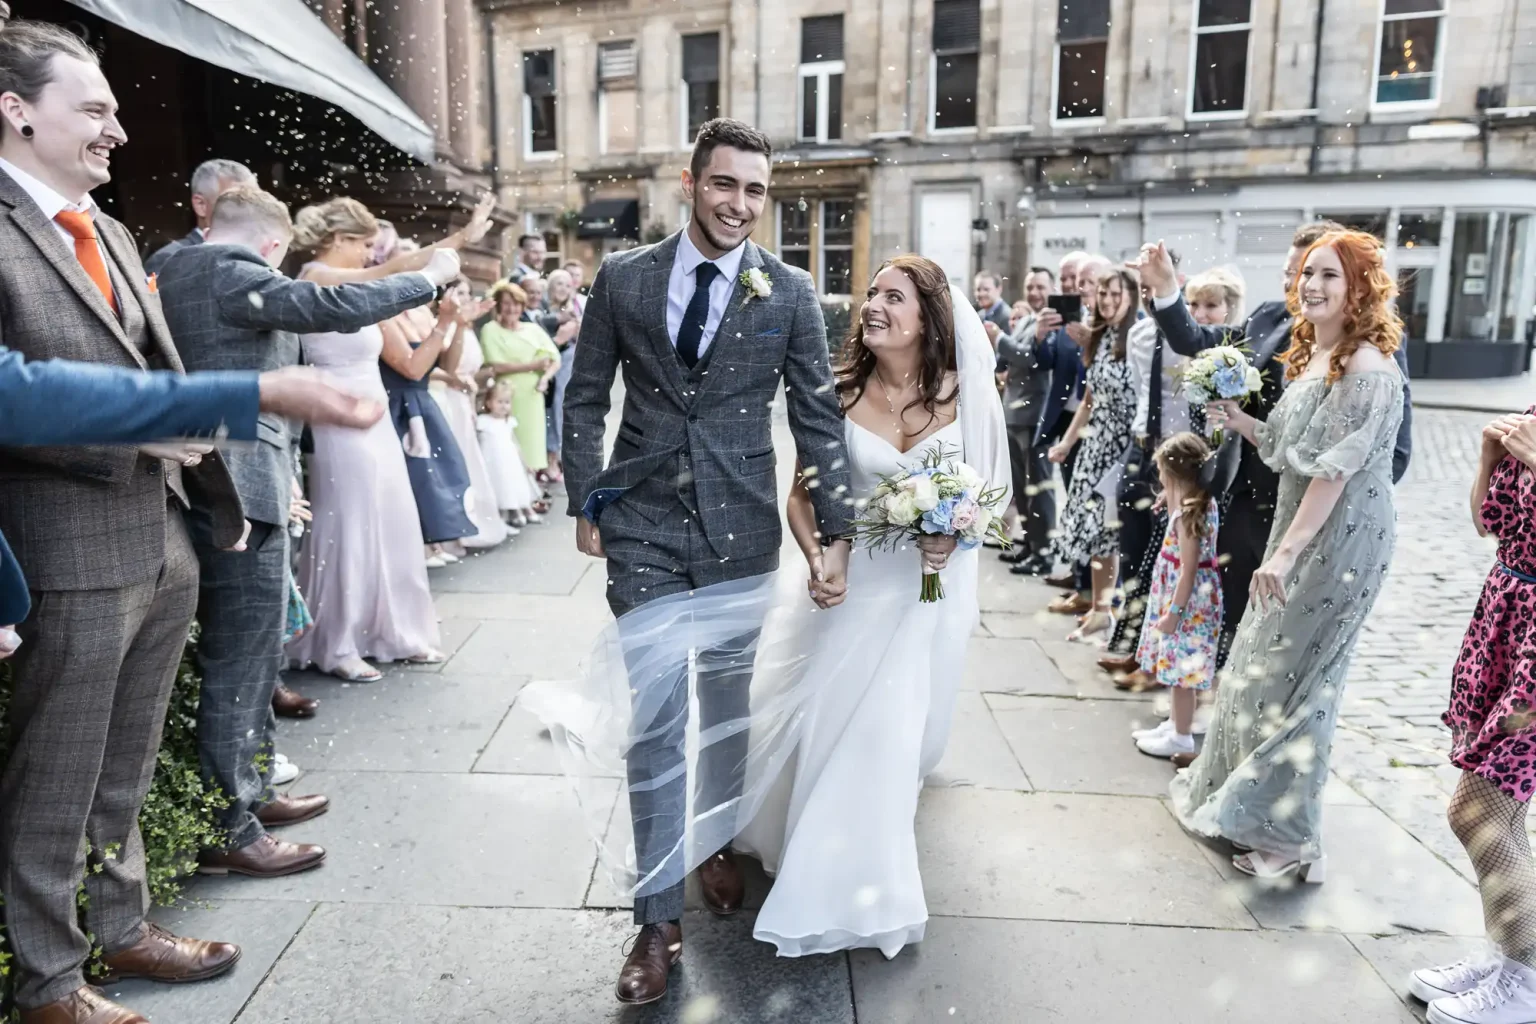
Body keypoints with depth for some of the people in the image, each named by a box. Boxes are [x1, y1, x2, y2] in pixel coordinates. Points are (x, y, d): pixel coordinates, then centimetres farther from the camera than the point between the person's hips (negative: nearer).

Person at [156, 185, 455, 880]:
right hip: (241, 493, -10)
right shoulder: (233, 277, -14)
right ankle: (227, 832, 10)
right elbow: (338, 306, -23)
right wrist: (430, 276, -10)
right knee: (239, 663, -1)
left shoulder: (176, 271, 16)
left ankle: (249, 793, 33)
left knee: (254, 654, 20)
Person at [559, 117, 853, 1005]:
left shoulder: (790, 292, -1)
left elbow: (820, 417, 0)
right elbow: (585, 400, 6)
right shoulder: (623, 278, 1)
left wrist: (838, 531, -4)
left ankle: (721, 845, 41)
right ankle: (661, 919, 12)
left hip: (741, 530, 1)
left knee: (727, 704, 15)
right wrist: (585, 504, 3)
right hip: (643, 529, 0)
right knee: (655, 717, 0)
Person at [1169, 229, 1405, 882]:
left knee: (1290, 678, 1)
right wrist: (1241, 423, 2)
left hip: (1338, 541, -9)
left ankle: (1289, 834, 18)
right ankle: (1245, 803, 35)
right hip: (1300, 533, 9)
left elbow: (1334, 471, -22)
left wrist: (1284, 553, -23)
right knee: (1262, 666, 17)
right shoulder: (1309, 358, 11)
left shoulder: (1367, 369, -18)